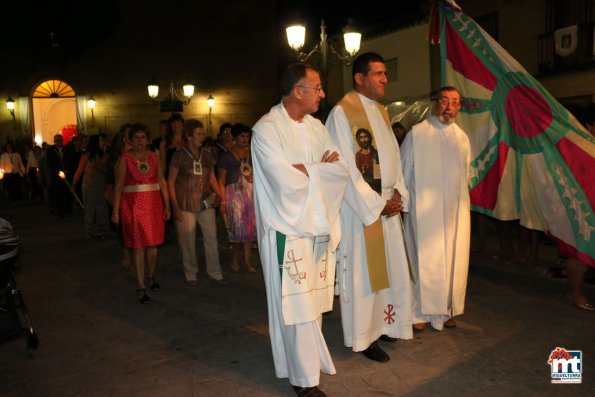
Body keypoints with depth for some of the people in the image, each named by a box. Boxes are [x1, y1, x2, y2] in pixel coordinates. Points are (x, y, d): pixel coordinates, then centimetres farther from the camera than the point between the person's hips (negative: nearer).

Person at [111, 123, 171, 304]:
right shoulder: (125, 159, -3)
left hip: (153, 205, 3)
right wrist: (115, 211, -8)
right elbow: (118, 186, -4)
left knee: (153, 244, 9)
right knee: (138, 246, -1)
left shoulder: (154, 157, 6)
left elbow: (162, 182, 7)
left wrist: (167, 206, 5)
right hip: (133, 206, -3)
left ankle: (151, 277, 30)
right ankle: (140, 288, 7)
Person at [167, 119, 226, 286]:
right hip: (186, 206, -3)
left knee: (211, 238, 5)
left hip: (206, 204, 4)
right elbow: (171, 181, -2)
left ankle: (215, 272, 18)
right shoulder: (180, 155, -3)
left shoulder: (206, 155, 9)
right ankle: (191, 274, 22)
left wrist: (220, 198, 2)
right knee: (188, 241, 5)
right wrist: (175, 206, -7)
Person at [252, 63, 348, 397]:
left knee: (314, 302, 15)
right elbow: (288, 181, -23)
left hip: (320, 228, 7)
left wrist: (305, 169, -12)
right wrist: (321, 168, -6)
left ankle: (309, 359, 34)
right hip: (288, 231, -6)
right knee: (297, 305, 1)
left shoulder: (316, 126, 10)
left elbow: (342, 170, 2)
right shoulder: (267, 129, -11)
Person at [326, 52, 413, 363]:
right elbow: (346, 168, -16)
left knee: (389, 267, 15)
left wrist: (398, 193, -1)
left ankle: (383, 323, 32)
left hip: (388, 203, 8)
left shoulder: (381, 111, 13)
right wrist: (377, 204, -15)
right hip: (360, 206, -8)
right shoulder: (342, 113, -11)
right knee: (362, 272, 2)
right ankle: (363, 336, 17)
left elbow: (393, 155, 14)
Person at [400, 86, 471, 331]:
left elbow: (467, 172, 21)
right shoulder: (417, 133, -3)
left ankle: (446, 310, 22)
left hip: (455, 210, 5)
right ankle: (420, 312, 11)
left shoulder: (462, 137, 13)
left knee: (454, 261, 8)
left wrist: (461, 198, 14)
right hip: (424, 210, -5)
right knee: (425, 261, -2)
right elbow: (403, 171, -1)